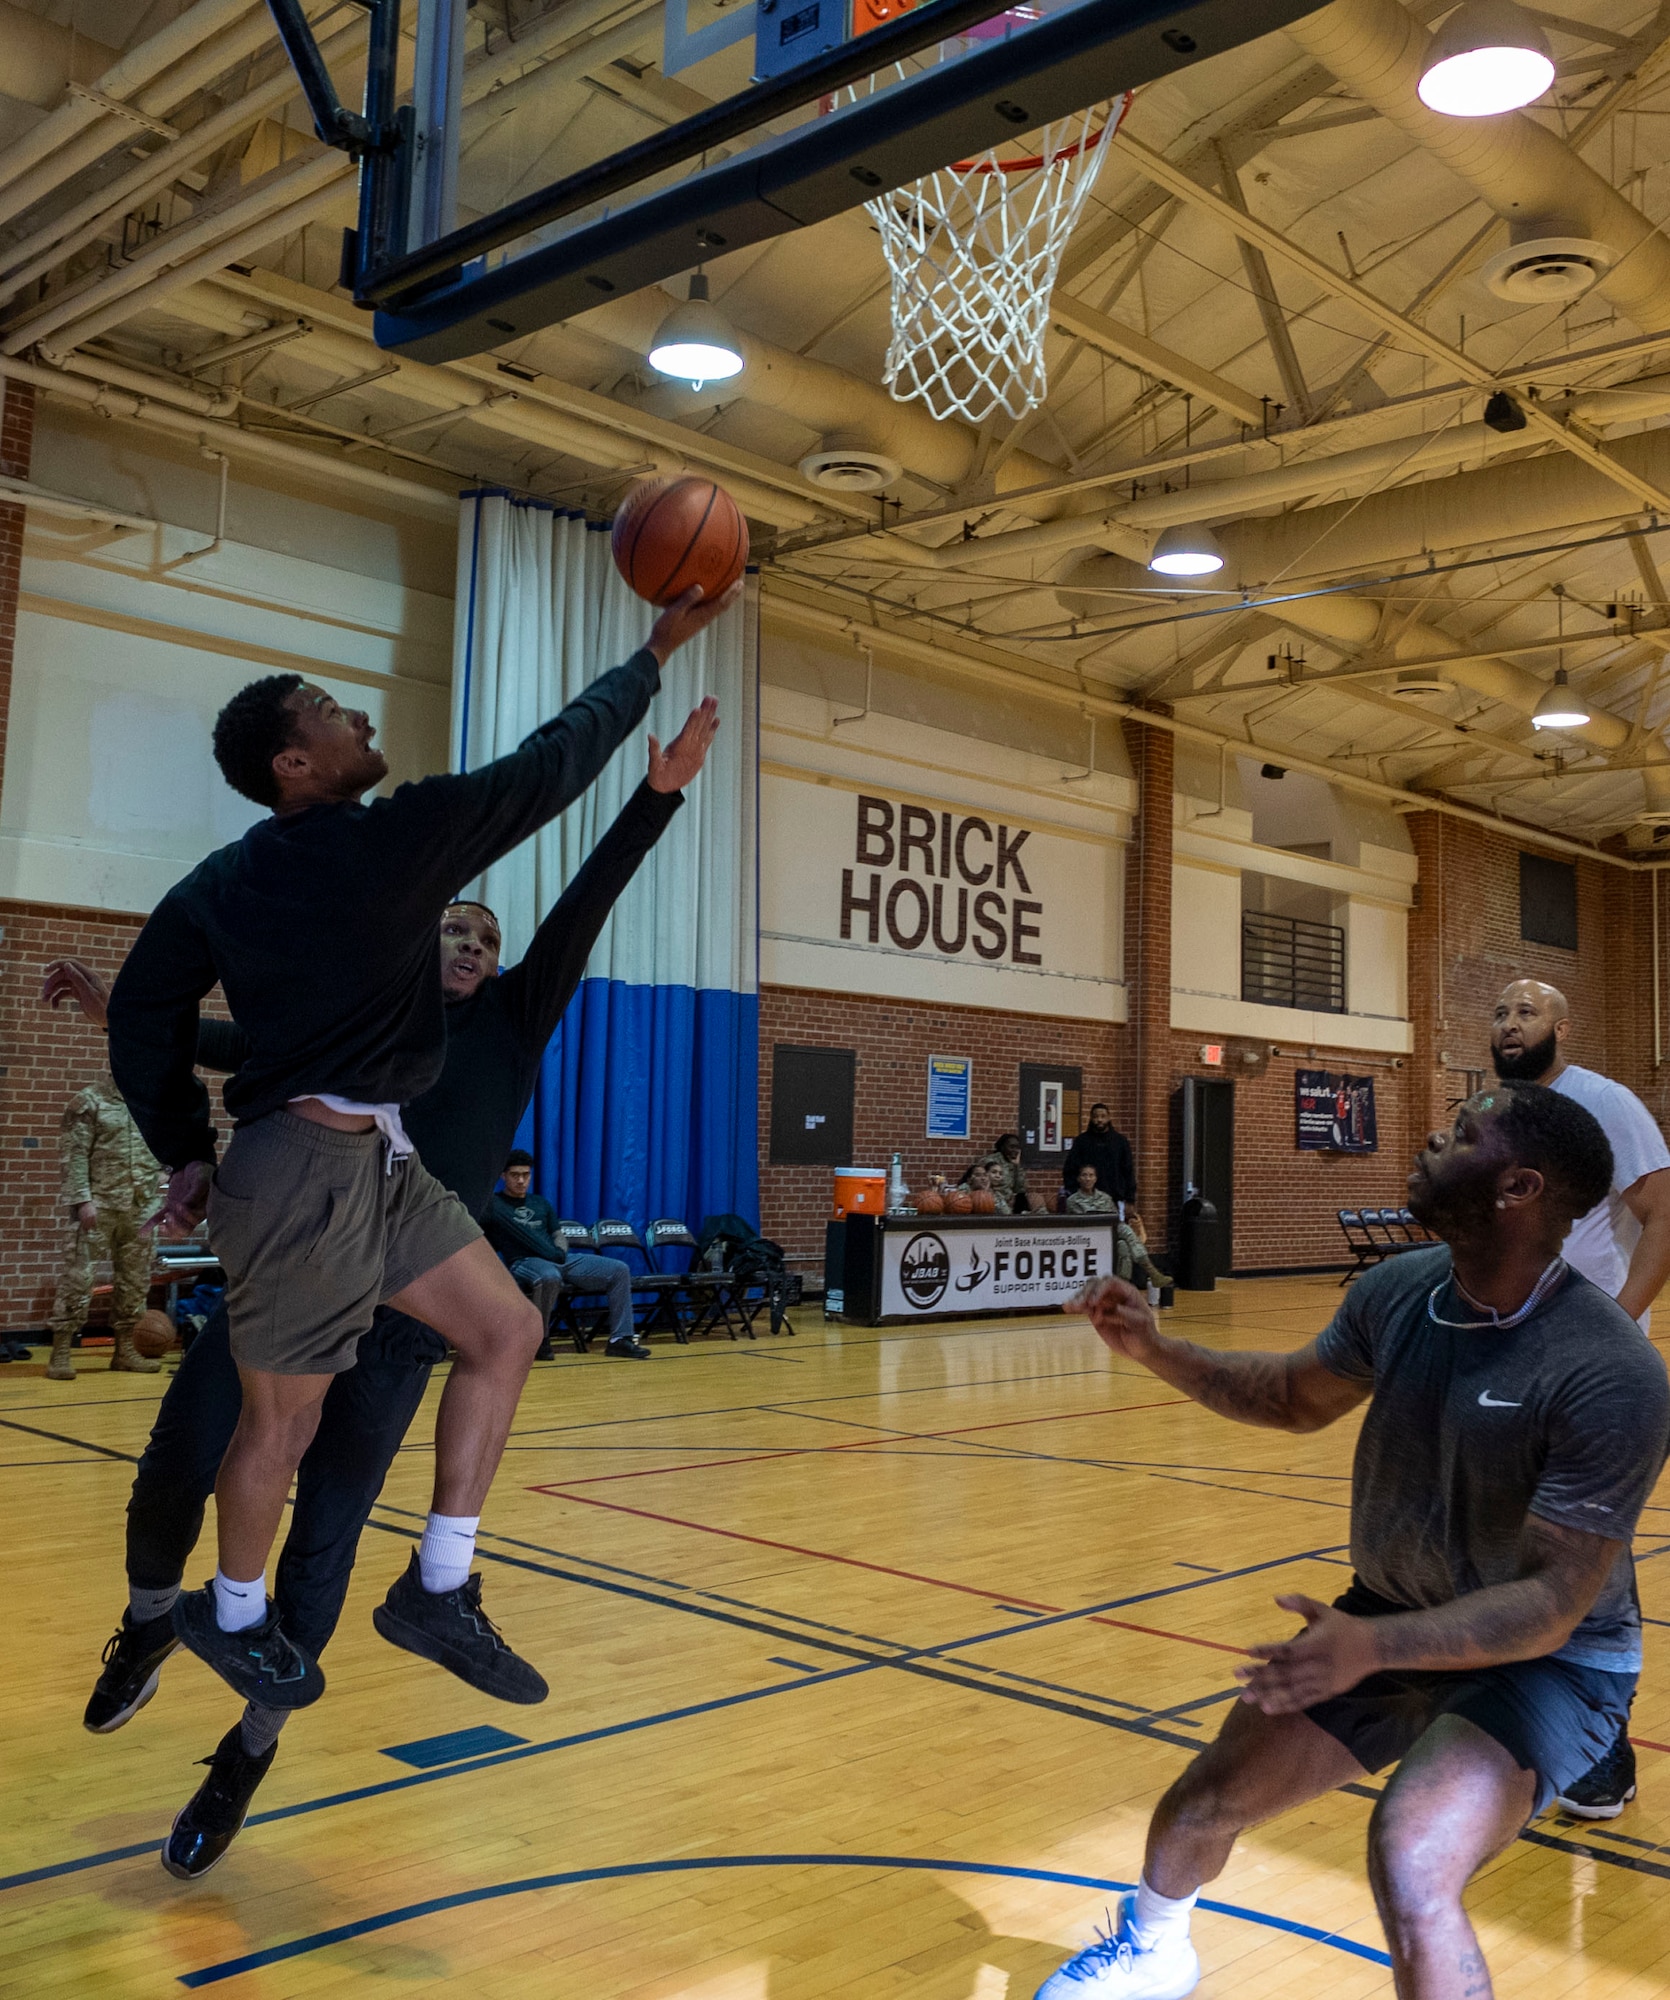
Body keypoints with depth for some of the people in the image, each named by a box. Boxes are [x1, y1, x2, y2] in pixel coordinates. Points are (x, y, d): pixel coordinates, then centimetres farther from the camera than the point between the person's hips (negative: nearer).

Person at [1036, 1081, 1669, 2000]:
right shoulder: (1394, 1290, -11)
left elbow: (1555, 1601, -30)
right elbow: (1298, 1397, 8)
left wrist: (1374, 1645, -43)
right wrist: (1156, 1350, -5)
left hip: (1544, 1658, -6)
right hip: (1391, 1622, 6)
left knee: (1410, 1868, -31)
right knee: (1201, 1803, 11)